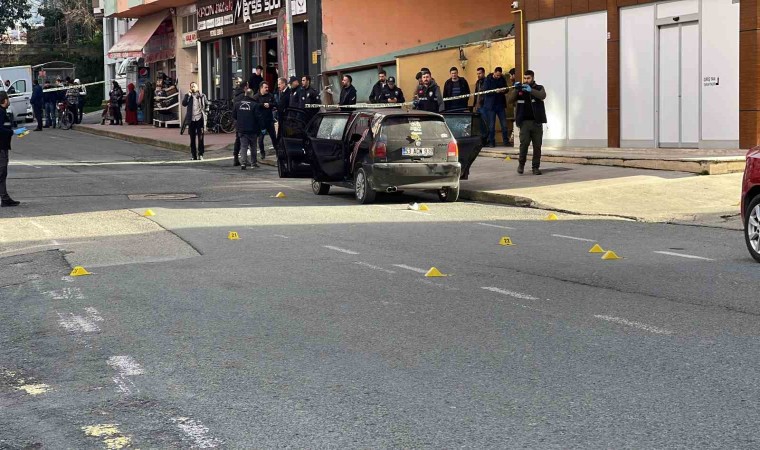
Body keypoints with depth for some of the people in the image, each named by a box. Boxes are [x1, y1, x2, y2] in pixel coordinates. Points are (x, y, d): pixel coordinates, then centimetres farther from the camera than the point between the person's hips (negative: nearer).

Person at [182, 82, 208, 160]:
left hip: (200, 118, -1)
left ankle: (200, 154, -3)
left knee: (200, 137, -7)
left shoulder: (202, 95, 11)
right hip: (191, 119, 1)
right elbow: (184, 104, -5)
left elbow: (207, 104, 16)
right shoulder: (188, 96, 10)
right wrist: (188, 95, -11)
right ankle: (194, 155, 9)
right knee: (192, 138, 5)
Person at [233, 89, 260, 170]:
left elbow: (234, 116, 6)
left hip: (241, 129, 2)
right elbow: (258, 117, -13)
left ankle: (243, 162, -14)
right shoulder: (254, 105, -11)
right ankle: (253, 162, 20)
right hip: (252, 129, -2)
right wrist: (260, 128, -5)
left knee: (243, 146, 2)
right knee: (253, 146, 14)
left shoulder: (237, 104, 0)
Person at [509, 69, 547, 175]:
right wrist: (516, 89, -19)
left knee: (537, 145, 1)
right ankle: (521, 164, 5)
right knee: (524, 143, -13)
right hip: (524, 121, 0)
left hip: (536, 122, 0)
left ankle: (536, 167, 10)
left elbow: (543, 96, -14)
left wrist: (530, 90, -28)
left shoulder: (539, 88, 7)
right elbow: (511, 98, -1)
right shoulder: (520, 89, 13)